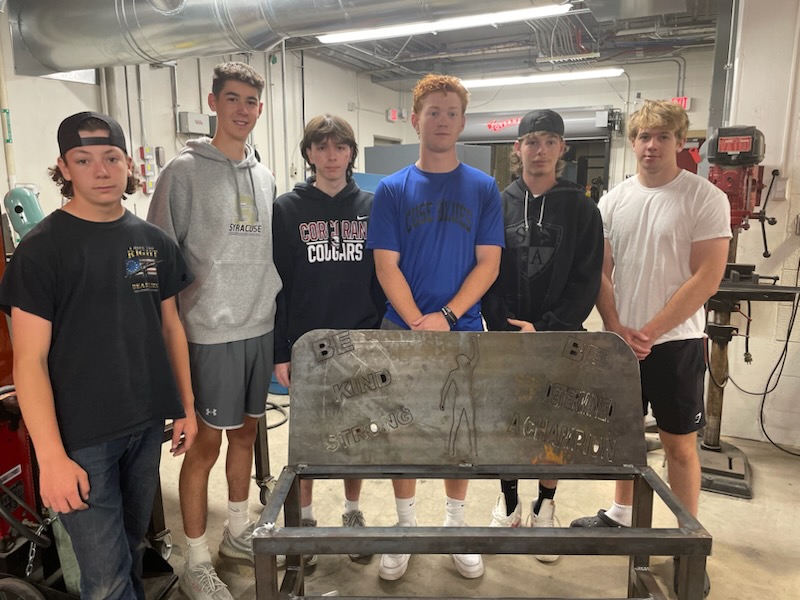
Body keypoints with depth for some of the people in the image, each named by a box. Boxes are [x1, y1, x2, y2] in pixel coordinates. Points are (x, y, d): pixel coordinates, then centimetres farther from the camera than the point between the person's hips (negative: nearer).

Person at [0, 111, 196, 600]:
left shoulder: (154, 241, 4)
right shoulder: (42, 248, -10)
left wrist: (186, 405, 10)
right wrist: (51, 457, -16)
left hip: (148, 423, 5)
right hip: (82, 433, -4)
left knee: (134, 543, 21)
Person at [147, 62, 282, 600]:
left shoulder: (264, 176, 11)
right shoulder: (184, 171, -7)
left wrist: (274, 309, 15)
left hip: (260, 328, 6)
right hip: (210, 333, -6)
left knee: (246, 433, 17)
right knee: (206, 442, 3)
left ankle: (238, 532, 37)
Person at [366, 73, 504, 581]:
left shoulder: (484, 188, 1)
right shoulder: (392, 190, 1)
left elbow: (488, 263, -3)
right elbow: (386, 266, -4)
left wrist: (445, 317, -14)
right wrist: (418, 322, -15)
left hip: (463, 331, 0)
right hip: (403, 331, 0)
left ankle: (456, 526, 31)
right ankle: (405, 527, 28)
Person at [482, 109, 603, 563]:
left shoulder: (581, 208, -1)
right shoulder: (498, 205, 2)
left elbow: (587, 281, -6)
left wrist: (545, 328, -14)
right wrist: (505, 327, -13)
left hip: (559, 339, -1)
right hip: (506, 336, 1)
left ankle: (545, 509, 28)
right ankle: (509, 502, 31)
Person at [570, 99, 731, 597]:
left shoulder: (705, 198, -8)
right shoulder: (614, 201, 4)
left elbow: (707, 277, -13)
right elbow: (601, 272, 4)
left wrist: (649, 332, -15)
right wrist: (617, 329, -7)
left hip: (676, 341, -4)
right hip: (621, 340, 4)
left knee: (680, 444, 5)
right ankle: (621, 515, 35)